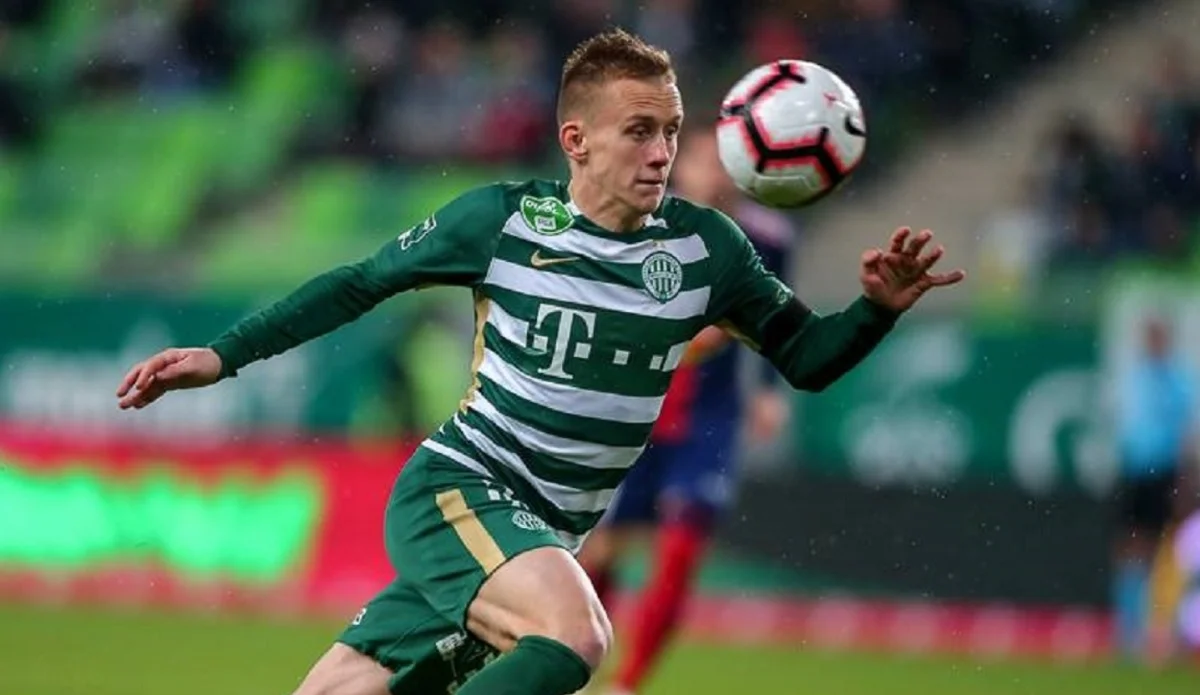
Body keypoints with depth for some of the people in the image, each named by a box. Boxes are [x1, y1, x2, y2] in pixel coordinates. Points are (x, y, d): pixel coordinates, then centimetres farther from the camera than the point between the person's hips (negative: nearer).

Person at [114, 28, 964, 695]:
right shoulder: (503, 218, -8)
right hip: (456, 490, -4)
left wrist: (877, 309, -14)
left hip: (544, 536, 4)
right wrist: (225, 355, 2)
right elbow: (361, 284, 4)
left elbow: (807, 358, 7)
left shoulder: (704, 247, -1)